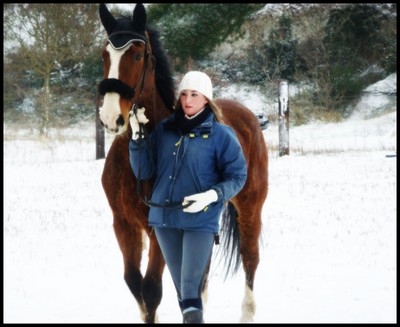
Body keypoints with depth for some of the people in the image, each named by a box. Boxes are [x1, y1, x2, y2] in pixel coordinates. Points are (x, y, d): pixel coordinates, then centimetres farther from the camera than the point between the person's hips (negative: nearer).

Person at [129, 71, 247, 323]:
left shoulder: (221, 134, -5)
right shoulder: (164, 130, 6)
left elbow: (237, 176, -5)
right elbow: (144, 171, 6)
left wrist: (213, 195, -22)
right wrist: (137, 136, -7)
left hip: (200, 219, -4)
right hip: (164, 217, 4)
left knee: (190, 286, -12)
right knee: (181, 285, 12)